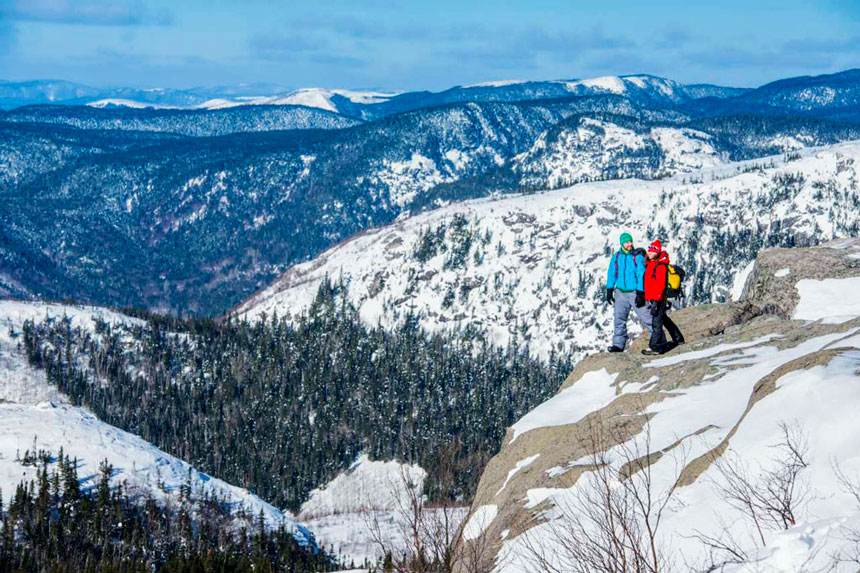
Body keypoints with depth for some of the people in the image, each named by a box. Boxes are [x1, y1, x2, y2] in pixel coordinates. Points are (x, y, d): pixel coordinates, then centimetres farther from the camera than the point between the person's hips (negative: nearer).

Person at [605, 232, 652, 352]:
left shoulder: (638, 256, -9)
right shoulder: (616, 256, 5)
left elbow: (641, 275, -12)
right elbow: (611, 273, 12)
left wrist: (640, 294, -17)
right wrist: (609, 290, 7)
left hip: (635, 292, -4)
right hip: (621, 293, 4)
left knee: (646, 317, -1)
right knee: (619, 319, -1)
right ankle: (618, 345, 4)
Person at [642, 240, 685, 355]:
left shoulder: (661, 266, -16)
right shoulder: (649, 264, 12)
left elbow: (661, 285, -22)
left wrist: (656, 302, -26)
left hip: (658, 299, -10)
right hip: (651, 298, 10)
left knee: (656, 323, -10)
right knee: (664, 319, 22)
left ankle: (654, 347, -11)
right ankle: (678, 338, 36)